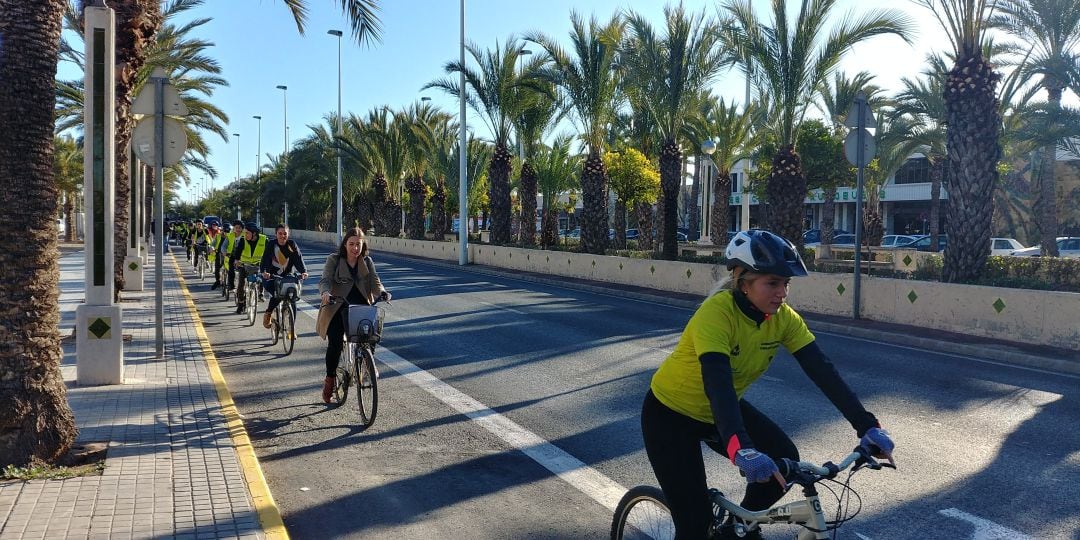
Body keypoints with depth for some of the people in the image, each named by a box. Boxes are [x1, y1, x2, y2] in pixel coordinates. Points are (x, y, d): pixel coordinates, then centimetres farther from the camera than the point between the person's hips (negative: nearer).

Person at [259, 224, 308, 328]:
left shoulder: (292, 245, -1)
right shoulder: (271, 245, -5)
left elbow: (298, 259, -12)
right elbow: (265, 260, -16)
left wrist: (303, 271, -30)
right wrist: (264, 272, -37)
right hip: (270, 278, -2)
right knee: (277, 294, -29)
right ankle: (268, 314, 1)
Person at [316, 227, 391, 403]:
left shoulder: (367, 261, 9)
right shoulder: (334, 260, 0)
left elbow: (374, 280, -2)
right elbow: (325, 279, -11)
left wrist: (382, 292, -24)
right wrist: (325, 292, -34)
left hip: (361, 305, 2)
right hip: (338, 306, -2)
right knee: (335, 343, -13)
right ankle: (330, 379, 8)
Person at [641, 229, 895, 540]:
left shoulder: (782, 317, -14)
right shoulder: (716, 313, -33)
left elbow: (822, 370, -19)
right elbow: (717, 382, -45)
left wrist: (866, 425, -30)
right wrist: (741, 449, -59)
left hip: (725, 407, 6)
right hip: (670, 414, -6)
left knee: (784, 461, -13)